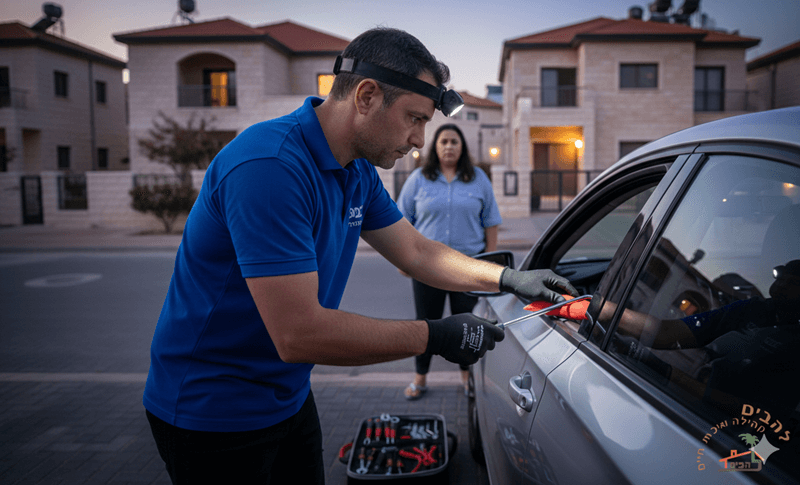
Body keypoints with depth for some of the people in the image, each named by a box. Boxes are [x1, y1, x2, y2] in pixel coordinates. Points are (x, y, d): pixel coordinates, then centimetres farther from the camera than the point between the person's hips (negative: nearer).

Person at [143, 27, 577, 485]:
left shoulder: (358, 172, 1)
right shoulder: (271, 166, -30)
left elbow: (416, 251, 10)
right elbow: (298, 334, -33)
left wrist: (509, 278, 0)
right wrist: (436, 336, -26)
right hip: (212, 412, -8)